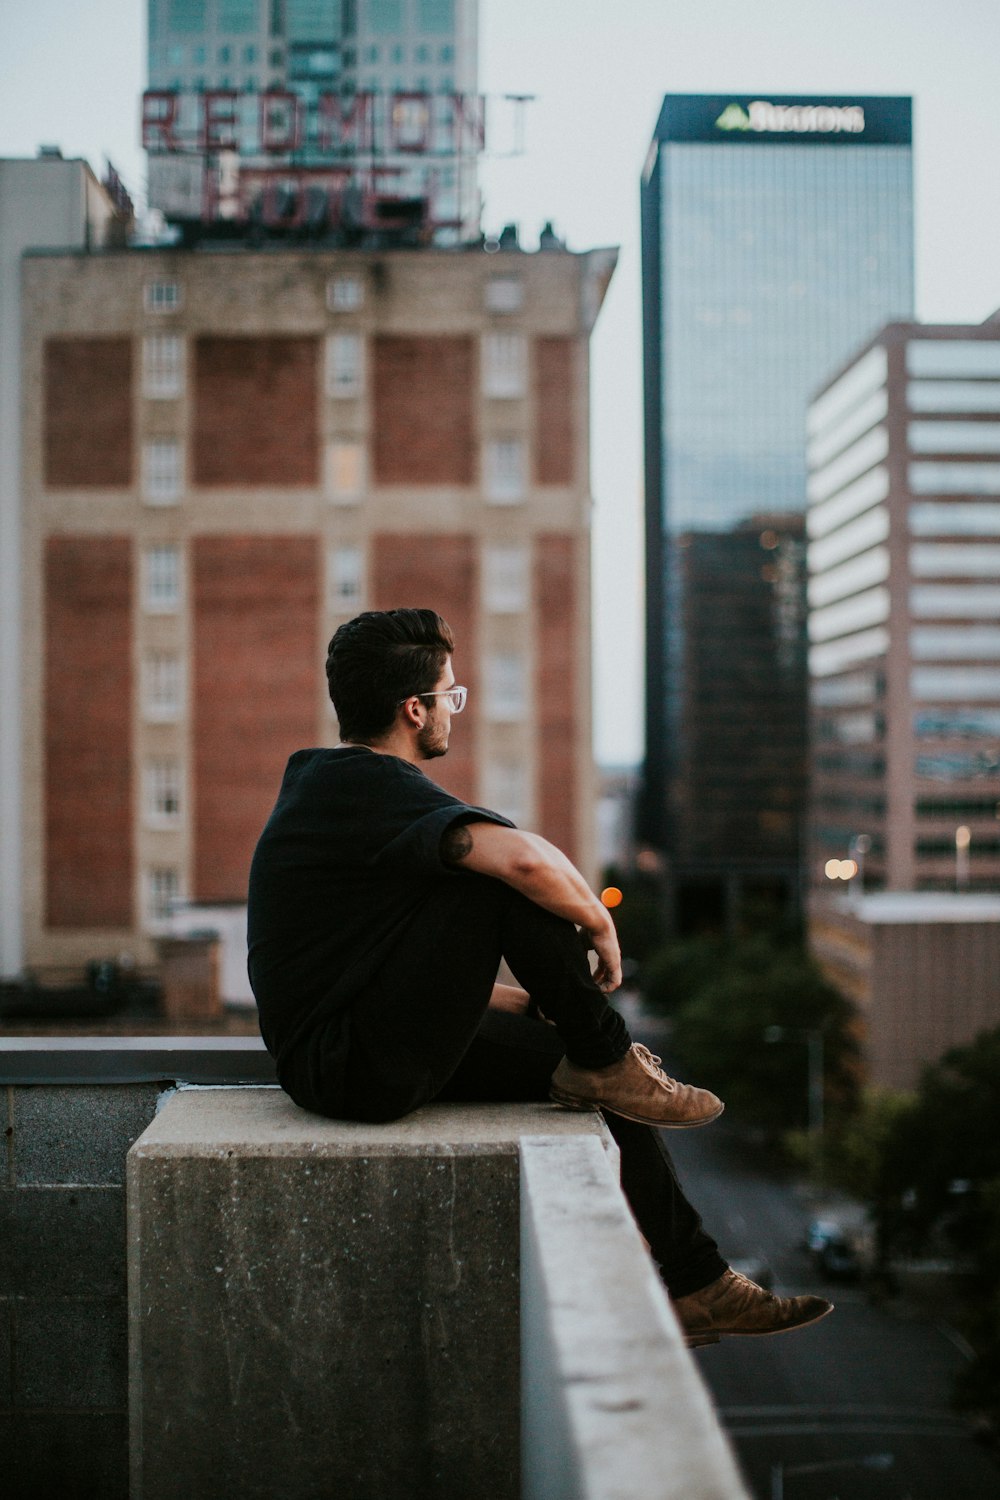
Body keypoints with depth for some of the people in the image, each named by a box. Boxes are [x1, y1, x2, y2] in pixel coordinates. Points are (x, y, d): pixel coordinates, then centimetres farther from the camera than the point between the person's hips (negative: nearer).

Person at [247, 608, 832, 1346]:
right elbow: (525, 857, -35)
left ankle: (698, 1284, 20)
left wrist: (532, 1001, 18)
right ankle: (607, 1060, -2)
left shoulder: (327, 781, 14)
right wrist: (601, 927, -14)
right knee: (509, 874, -19)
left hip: (337, 1055, 10)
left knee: (594, 1076, 13)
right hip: (363, 1069, -10)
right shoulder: (378, 788, -18)